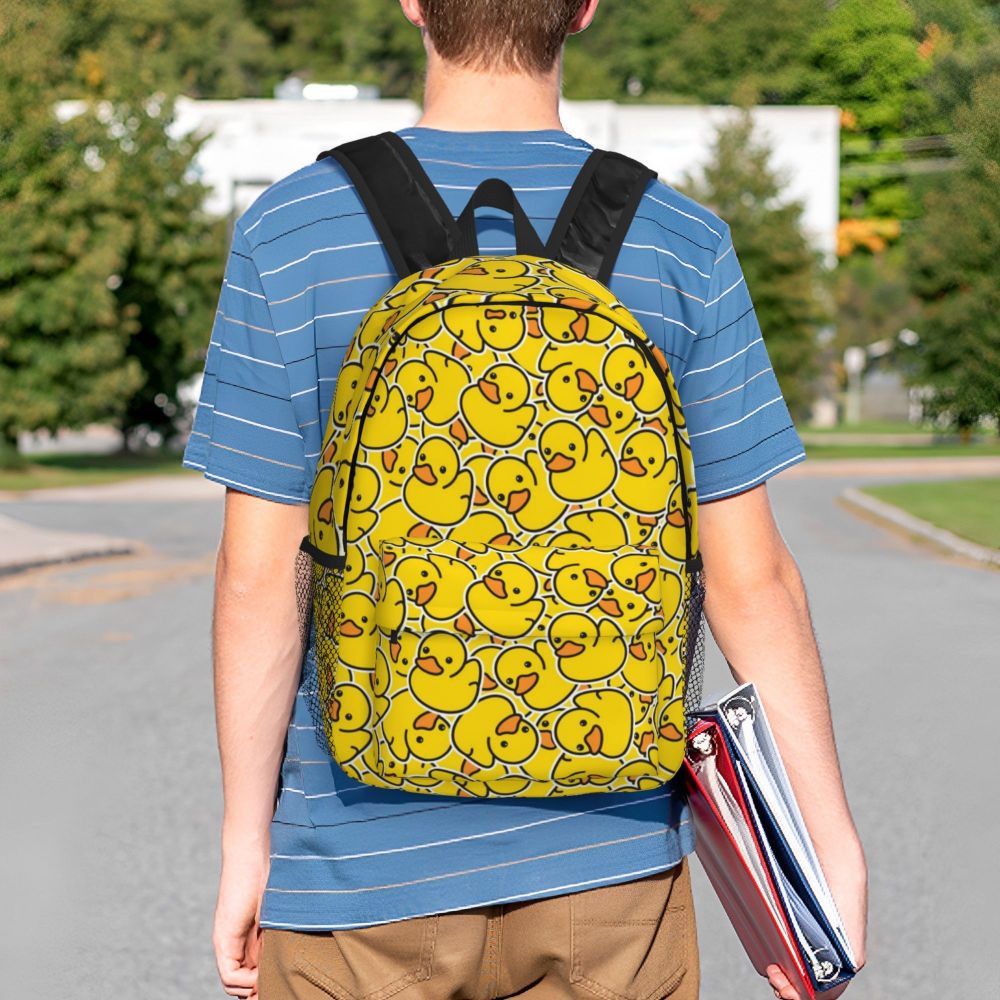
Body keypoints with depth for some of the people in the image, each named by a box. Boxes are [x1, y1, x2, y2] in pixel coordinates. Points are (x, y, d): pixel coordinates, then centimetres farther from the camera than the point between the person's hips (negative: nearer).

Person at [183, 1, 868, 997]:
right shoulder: (680, 246, -4)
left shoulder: (290, 234, -7)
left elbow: (259, 578, -8)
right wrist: (834, 842, 3)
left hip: (366, 873, -1)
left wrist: (245, 843, 1)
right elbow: (750, 578, -5)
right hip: (607, 867, 1)